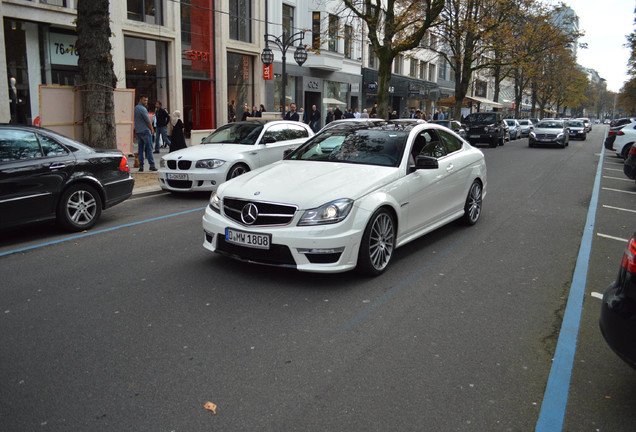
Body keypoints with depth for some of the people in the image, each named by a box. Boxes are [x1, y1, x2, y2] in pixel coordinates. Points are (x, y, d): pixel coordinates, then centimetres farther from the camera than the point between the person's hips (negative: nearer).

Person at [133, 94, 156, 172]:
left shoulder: (135, 108, 15)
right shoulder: (142, 109, -11)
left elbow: (134, 121, 19)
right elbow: (148, 121, -12)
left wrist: (135, 133, 22)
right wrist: (152, 129, 1)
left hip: (138, 131, 8)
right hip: (145, 130, -8)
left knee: (140, 149, 7)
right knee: (149, 148, -6)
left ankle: (141, 166, 5)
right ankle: (152, 166, -8)